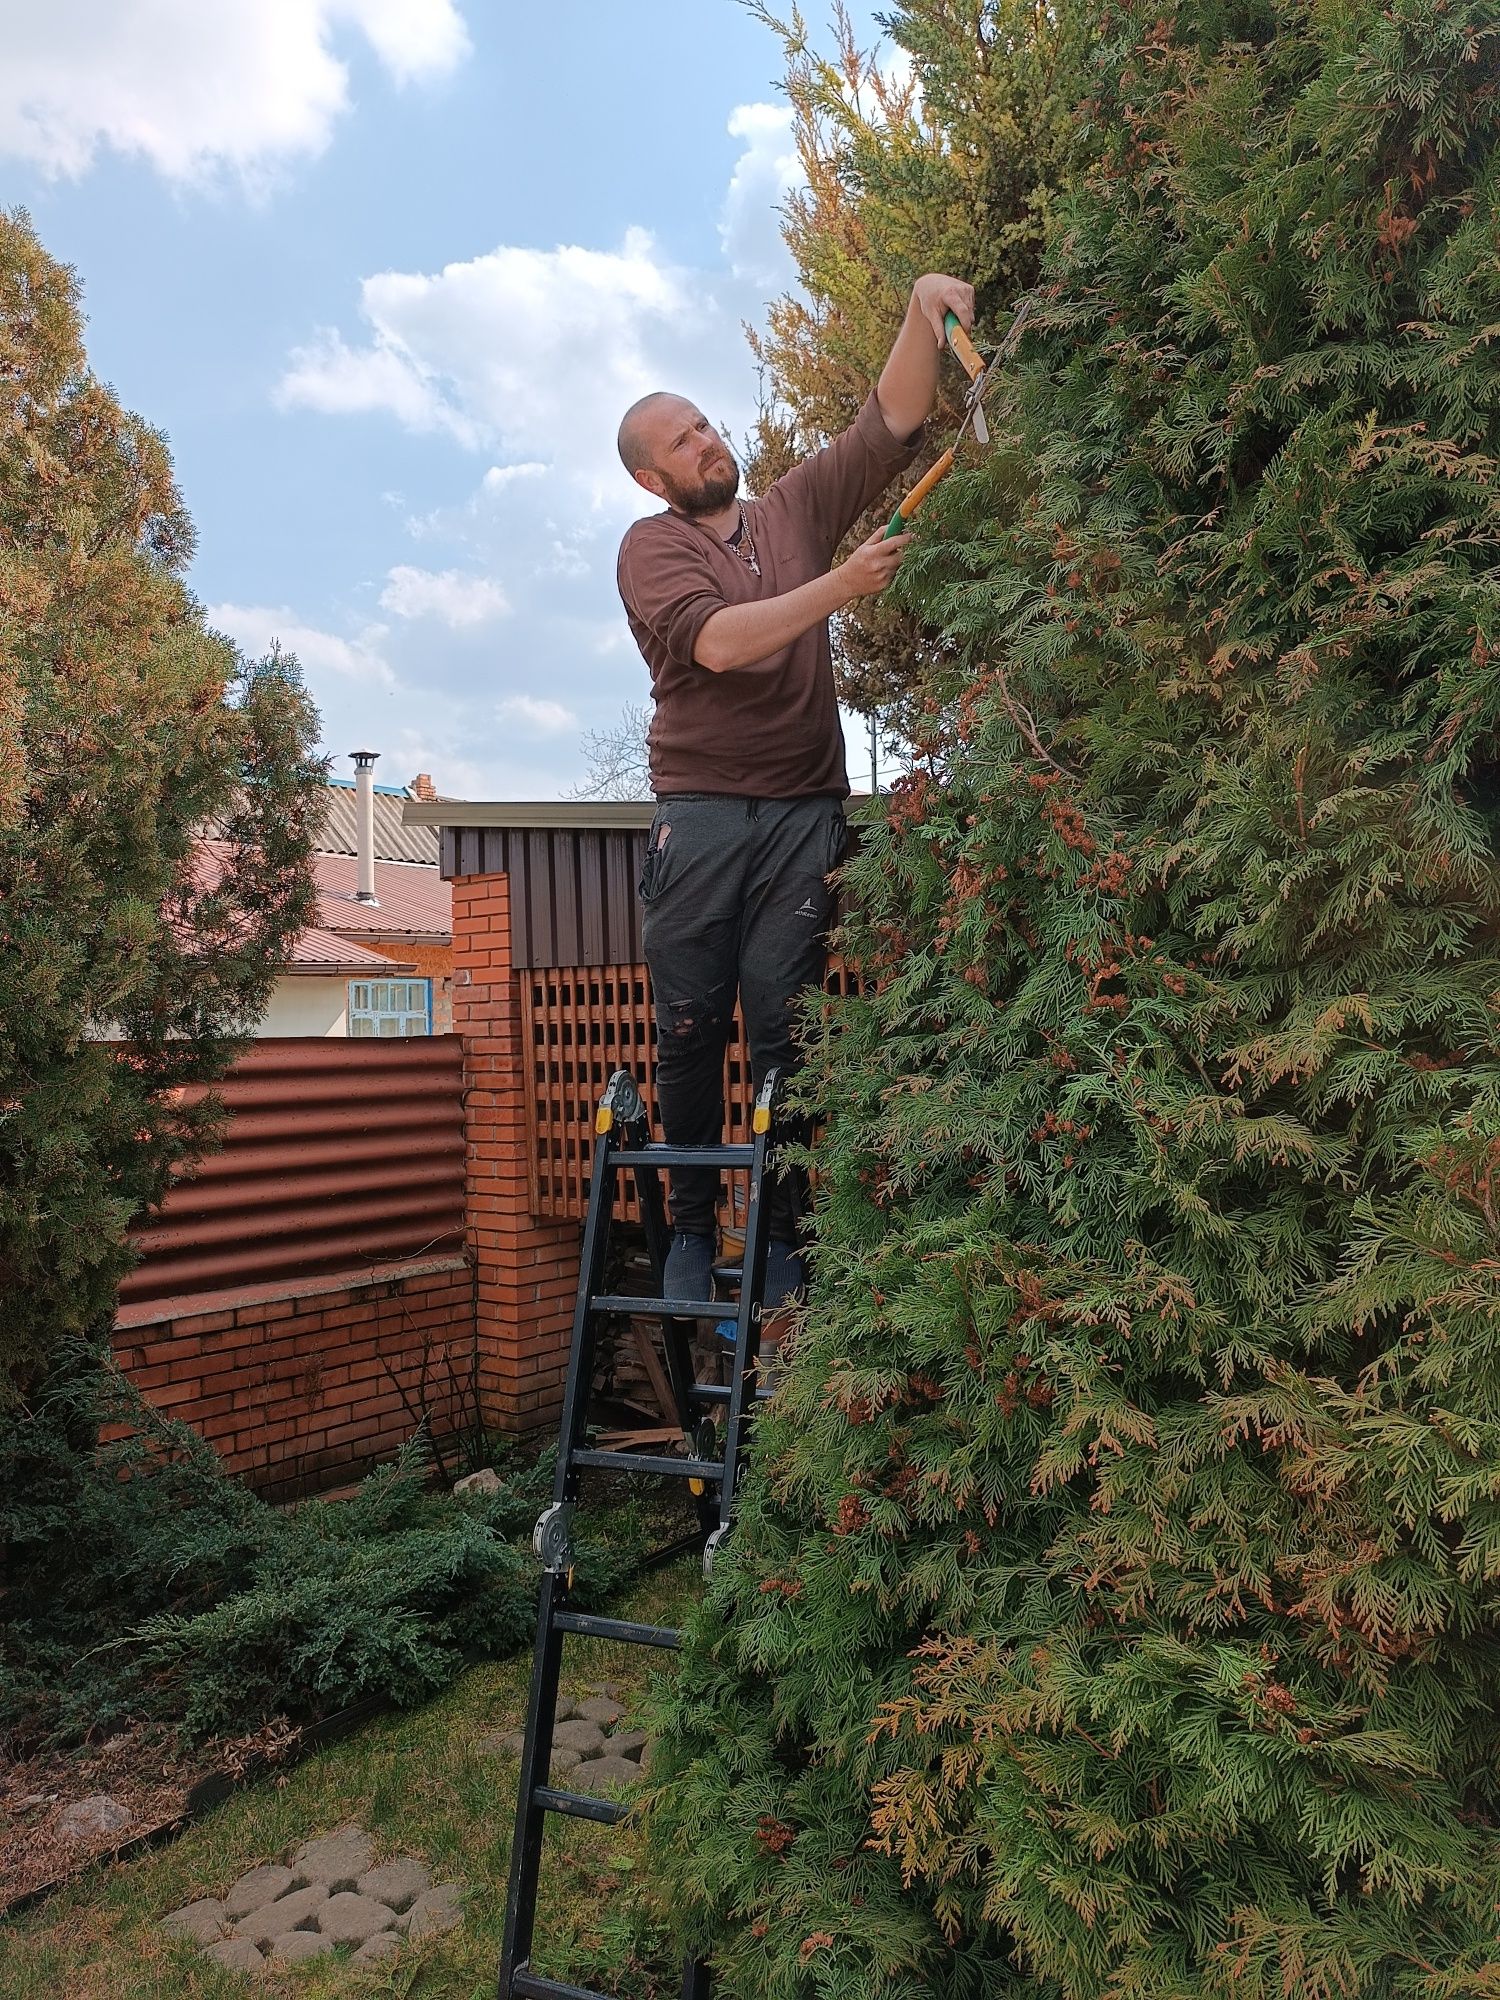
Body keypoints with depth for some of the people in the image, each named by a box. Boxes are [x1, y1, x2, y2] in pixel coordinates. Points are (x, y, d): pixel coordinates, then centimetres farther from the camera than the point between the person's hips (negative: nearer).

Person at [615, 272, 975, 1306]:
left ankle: (785, 1236, 5)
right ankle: (692, 1227, 13)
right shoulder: (651, 547, 4)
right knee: (690, 1029, 0)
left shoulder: (797, 510, 17)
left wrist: (922, 311, -3)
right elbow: (718, 642, -12)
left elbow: (891, 424, 13)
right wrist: (841, 586, -15)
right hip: (700, 814, -2)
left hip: (805, 813, 2)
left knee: (784, 1028, -2)